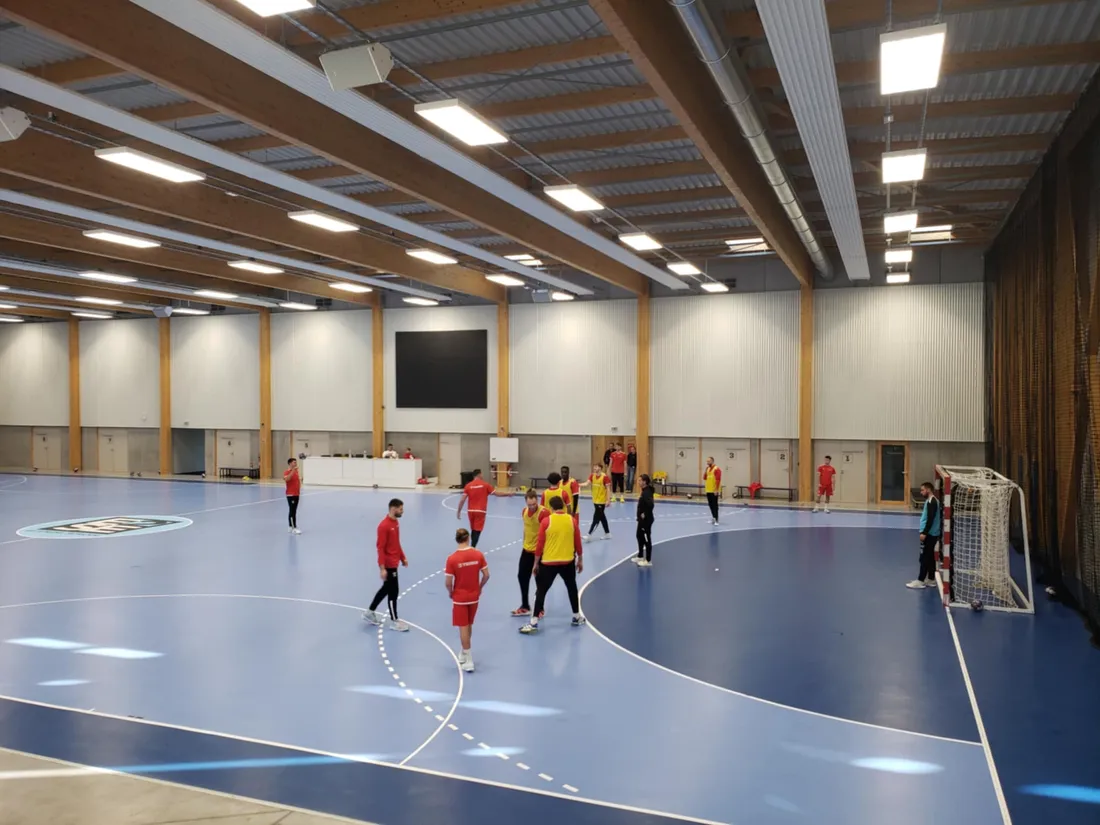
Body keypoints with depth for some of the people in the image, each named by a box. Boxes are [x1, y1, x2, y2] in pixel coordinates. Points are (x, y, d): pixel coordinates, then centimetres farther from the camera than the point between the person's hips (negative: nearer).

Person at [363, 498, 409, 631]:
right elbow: (380, 548, -21)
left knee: (386, 589, 20)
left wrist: (402, 557, 18)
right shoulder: (384, 526, -22)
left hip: (394, 563, 10)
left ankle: (370, 612, 34)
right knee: (393, 591, -1)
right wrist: (382, 568, -23)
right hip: (388, 565, -10)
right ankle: (394, 622, 11)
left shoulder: (395, 522, 7)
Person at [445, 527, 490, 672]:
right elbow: (486, 575, -5)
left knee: (463, 628, 6)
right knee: (469, 625, 21)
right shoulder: (478, 554, -9)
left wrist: (450, 593, 4)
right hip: (474, 597, 4)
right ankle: (464, 654, 37)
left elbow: (448, 582, -16)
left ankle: (468, 661, 9)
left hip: (459, 598, -4)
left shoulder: (452, 558, -18)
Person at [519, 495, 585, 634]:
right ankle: (577, 618, 32)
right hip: (568, 561, 3)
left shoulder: (546, 521, -9)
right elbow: (577, 542, 4)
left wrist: (536, 563, 3)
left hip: (549, 562, -2)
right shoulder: (572, 520, -1)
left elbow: (540, 544, -7)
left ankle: (533, 623, -1)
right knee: (572, 588, 22)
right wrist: (580, 560, 17)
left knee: (541, 591, 3)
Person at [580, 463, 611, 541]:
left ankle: (589, 535, -5)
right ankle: (607, 533, 28)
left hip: (602, 501, -7)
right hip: (595, 500, 7)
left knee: (596, 518, -6)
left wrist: (608, 500, -17)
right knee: (602, 517, 16)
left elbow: (608, 489, -14)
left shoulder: (605, 477, -16)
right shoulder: (592, 476, 3)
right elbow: (587, 484, -11)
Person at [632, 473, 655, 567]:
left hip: (646, 520, -10)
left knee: (646, 539, 1)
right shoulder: (644, 490, 8)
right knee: (640, 537, 21)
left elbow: (650, 504, -36)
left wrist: (645, 514, -25)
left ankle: (648, 560, 11)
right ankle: (640, 556, 35)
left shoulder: (647, 492, -22)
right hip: (642, 519, 10)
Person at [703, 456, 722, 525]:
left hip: (714, 491, -8)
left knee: (714, 505, -5)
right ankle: (713, 517, 21)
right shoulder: (708, 469, 13)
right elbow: (704, 478, 13)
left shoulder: (716, 469, -12)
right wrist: (705, 471, -1)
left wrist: (716, 490, -20)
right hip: (708, 490, 8)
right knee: (710, 504, 12)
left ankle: (716, 520, -2)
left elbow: (718, 480, -16)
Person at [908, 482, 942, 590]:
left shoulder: (931, 501, -16)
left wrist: (924, 533, -23)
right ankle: (931, 579, 18)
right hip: (932, 533, 10)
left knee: (924, 557, -8)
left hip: (929, 534, -10)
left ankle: (920, 581, -6)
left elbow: (930, 519, -23)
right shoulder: (933, 501, 15)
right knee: (930, 557, 13)